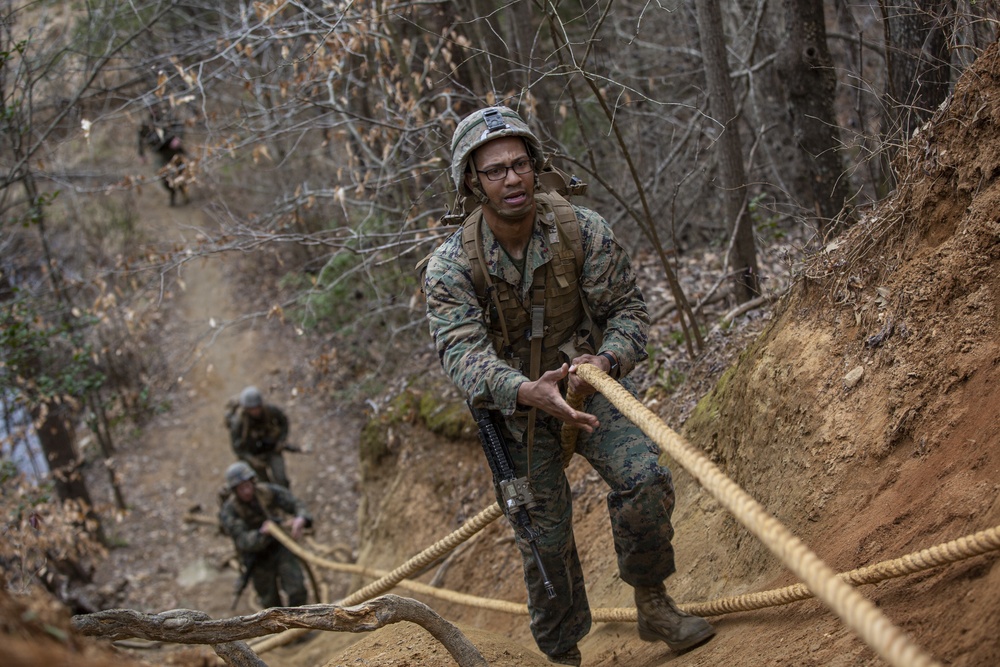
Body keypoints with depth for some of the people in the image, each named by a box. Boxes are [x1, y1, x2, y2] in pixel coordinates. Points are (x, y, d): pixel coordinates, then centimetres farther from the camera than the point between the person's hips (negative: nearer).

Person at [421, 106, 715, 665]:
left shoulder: (583, 230, -15)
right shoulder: (450, 267, -20)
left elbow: (627, 306, -12)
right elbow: (463, 352, -31)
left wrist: (607, 360, -35)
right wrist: (526, 391, -51)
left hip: (589, 384, 1)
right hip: (514, 404, -1)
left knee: (645, 478, -22)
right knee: (545, 539, 2)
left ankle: (653, 604, 0)